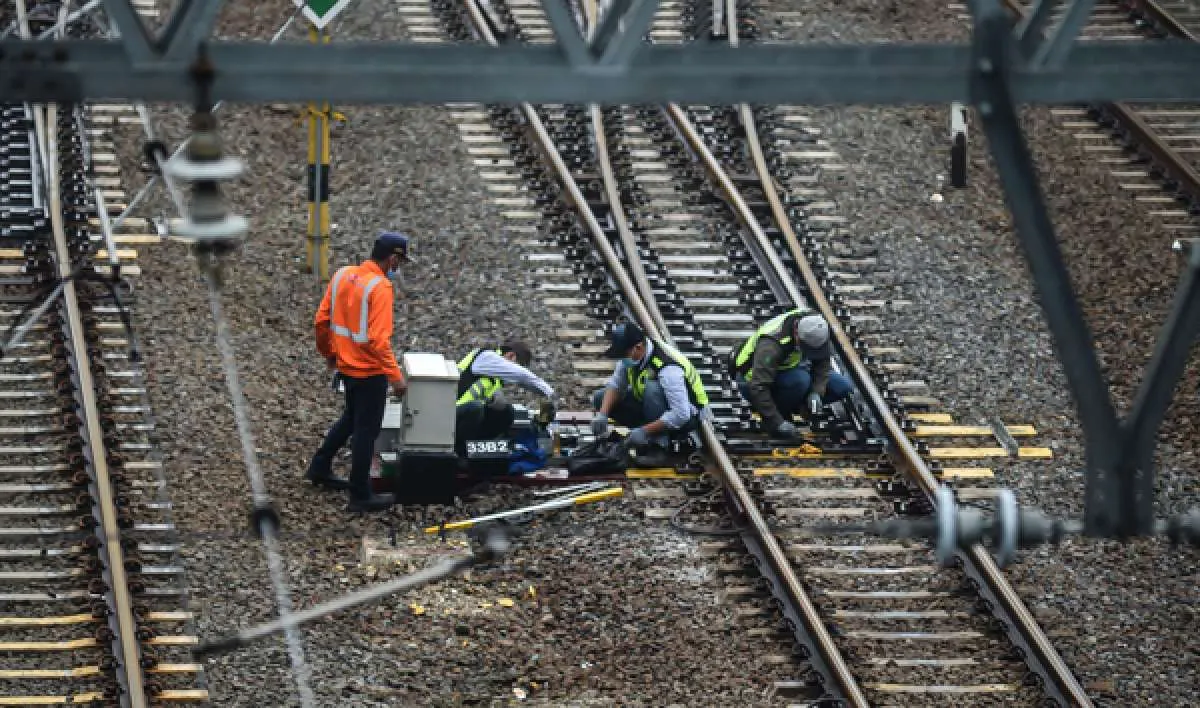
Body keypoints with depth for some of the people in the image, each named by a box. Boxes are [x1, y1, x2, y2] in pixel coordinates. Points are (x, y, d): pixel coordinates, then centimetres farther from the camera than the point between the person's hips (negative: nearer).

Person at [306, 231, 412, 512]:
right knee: (366, 431, 4)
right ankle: (360, 496, 12)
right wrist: (395, 376, -21)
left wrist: (329, 352, 22)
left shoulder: (342, 275, 0)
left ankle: (320, 468, 37)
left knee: (351, 418, 28)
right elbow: (378, 339, -26)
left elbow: (322, 321, 7)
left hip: (345, 364, 8)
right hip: (370, 371, -8)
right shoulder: (380, 287, -23)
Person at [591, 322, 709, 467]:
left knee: (652, 387, -37)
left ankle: (658, 448, -26)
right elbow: (615, 384, -2)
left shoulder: (668, 369, -35)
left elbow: (681, 415, -37)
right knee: (600, 398, -3)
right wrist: (602, 414, -19)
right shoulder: (631, 353, -11)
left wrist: (644, 431, -35)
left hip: (687, 416, -8)